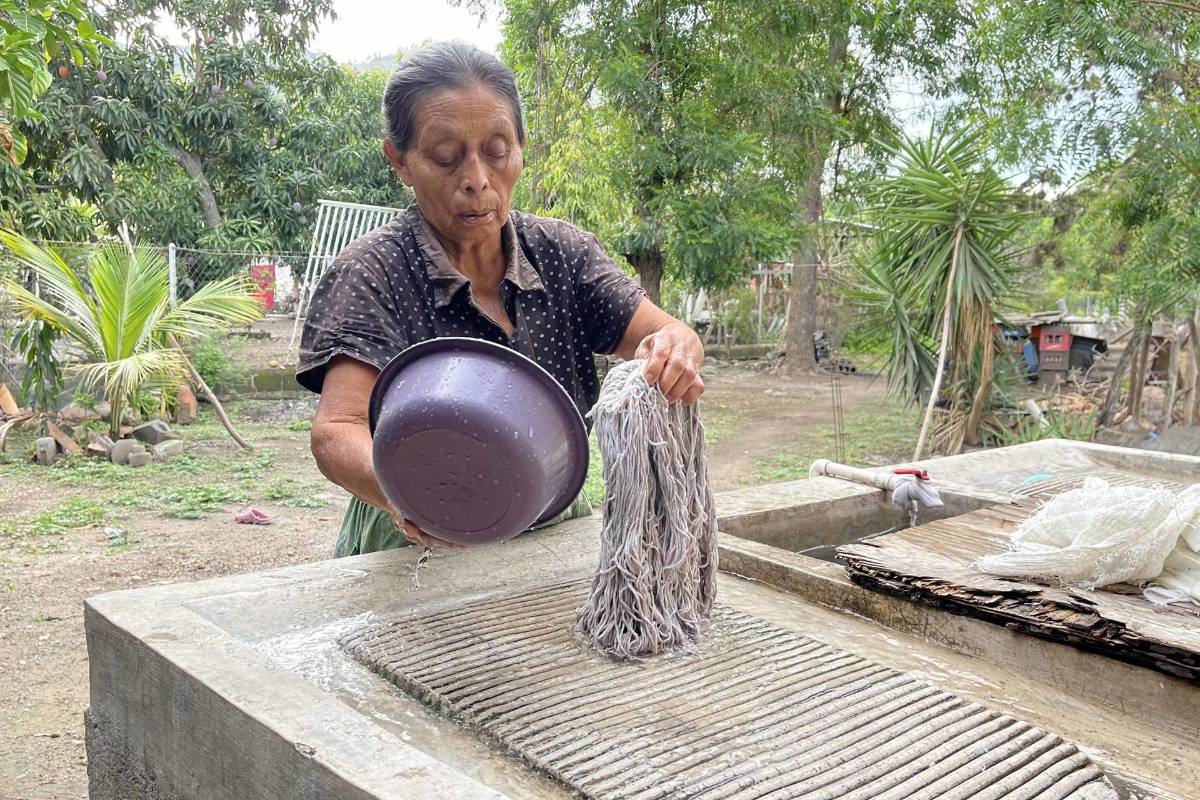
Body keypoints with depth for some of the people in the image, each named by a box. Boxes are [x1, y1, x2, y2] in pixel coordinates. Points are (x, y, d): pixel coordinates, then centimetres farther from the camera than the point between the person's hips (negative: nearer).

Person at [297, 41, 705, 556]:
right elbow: (337, 434, -15)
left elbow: (668, 334, -1)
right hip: (421, 552, -3)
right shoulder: (374, 272, -5)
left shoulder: (562, 250, 7)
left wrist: (675, 354, -26)